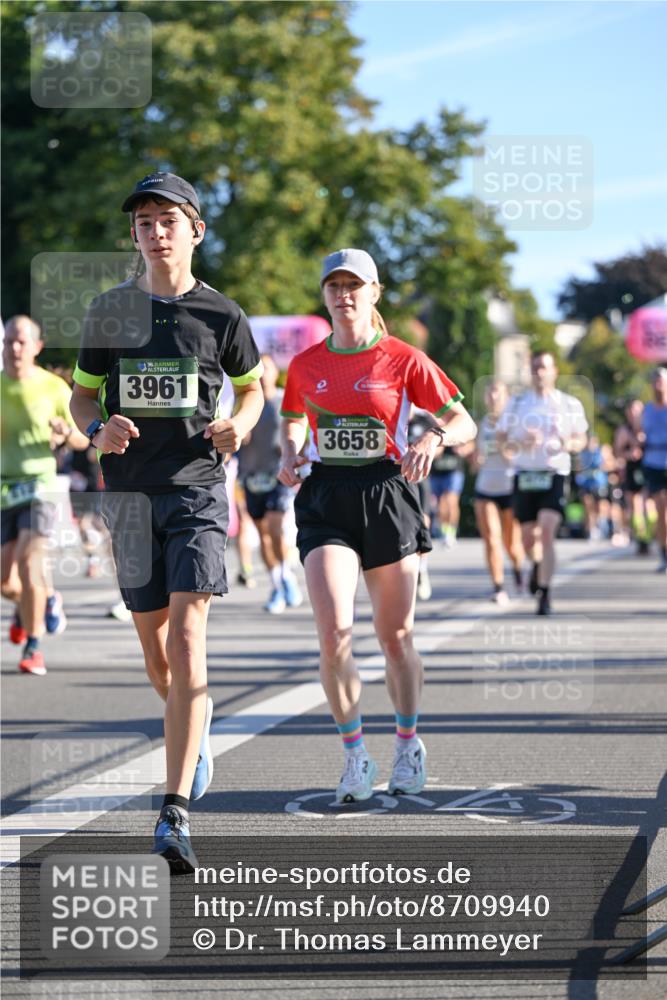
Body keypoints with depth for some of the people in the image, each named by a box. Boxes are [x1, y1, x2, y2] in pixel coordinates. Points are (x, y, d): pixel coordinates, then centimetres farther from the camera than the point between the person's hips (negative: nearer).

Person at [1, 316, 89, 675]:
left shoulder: (54, 387, -1)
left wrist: (65, 432, -15)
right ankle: (45, 599, 36)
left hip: (38, 485, -2)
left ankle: (33, 649, -8)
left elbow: (83, 440, 7)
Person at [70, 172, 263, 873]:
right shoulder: (110, 310, 6)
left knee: (187, 642, -16)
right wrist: (99, 431, -9)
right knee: (154, 649, 10)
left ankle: (175, 816, -20)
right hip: (129, 492, 3)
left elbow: (252, 386, 16)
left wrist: (240, 425, -5)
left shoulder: (220, 315, 2)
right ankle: (195, 733, 44)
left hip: (198, 487, -3)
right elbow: (82, 393, 13)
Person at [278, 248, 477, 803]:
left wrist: (432, 438, -20)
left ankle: (409, 743, 30)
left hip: (387, 496, -1)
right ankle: (355, 756, -2)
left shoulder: (403, 359, -1)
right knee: (334, 632, -15)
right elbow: (293, 420, 25)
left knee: (396, 635, 7)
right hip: (326, 501, 1)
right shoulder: (306, 364, 7)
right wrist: (291, 453, 3)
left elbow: (464, 422, 1)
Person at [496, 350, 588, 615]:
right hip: (524, 474, 2)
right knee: (528, 538, 6)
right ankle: (538, 564, 41)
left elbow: (581, 439, 13)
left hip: (554, 474, -2)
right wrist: (520, 444, -14)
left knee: (547, 533, -18)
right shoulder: (517, 403, 8)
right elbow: (502, 442, 8)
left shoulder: (570, 404, 6)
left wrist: (567, 444, -10)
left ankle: (544, 593, -13)